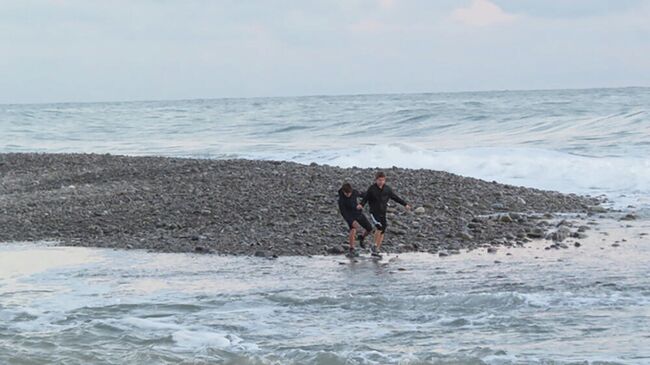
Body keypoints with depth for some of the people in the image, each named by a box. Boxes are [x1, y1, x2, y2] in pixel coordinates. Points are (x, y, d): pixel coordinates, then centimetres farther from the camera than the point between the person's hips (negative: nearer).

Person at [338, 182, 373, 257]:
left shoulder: (354, 192, -11)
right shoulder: (341, 200, -25)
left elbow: (360, 194, 11)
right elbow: (343, 212, -25)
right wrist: (352, 221, -37)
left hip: (359, 214, 6)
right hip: (350, 216, -6)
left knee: (369, 228, 7)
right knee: (353, 229, -29)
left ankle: (362, 237, 39)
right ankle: (352, 249, -25)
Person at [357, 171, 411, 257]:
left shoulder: (387, 189, 4)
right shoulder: (372, 189, -6)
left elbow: (395, 197, 14)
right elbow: (365, 198, -4)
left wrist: (405, 204, 15)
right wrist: (361, 204, -25)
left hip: (383, 213, 5)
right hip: (374, 212, -5)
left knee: (382, 232, 1)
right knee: (379, 227, -25)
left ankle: (377, 251, 9)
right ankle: (375, 246, -10)